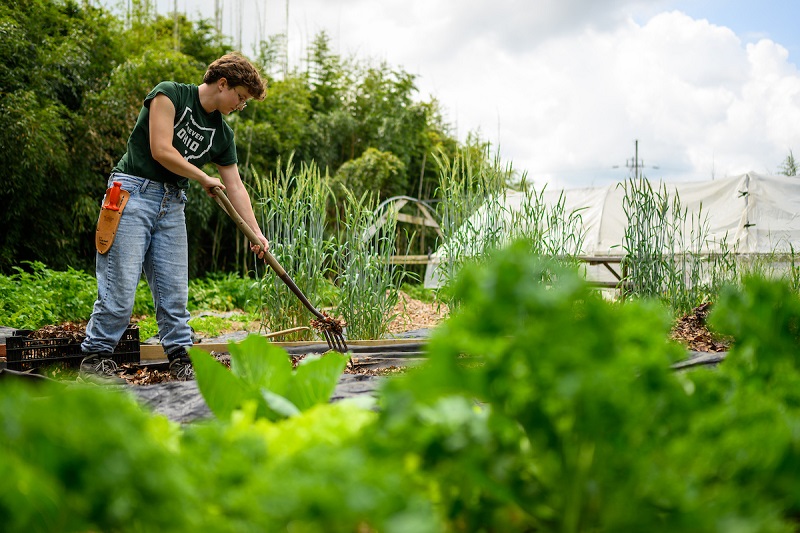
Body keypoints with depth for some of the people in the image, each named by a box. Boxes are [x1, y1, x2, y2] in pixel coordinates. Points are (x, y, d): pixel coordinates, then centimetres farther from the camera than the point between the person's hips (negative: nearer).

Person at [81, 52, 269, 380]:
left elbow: (235, 187, 12)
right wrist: (204, 178, -4)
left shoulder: (222, 134, 12)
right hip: (133, 192, -6)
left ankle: (180, 357, 13)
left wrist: (257, 234, 5)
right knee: (121, 286, -8)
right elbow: (161, 150, -15)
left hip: (172, 203, 6)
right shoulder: (169, 94, -6)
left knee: (174, 289, 5)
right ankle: (95, 356, 1)